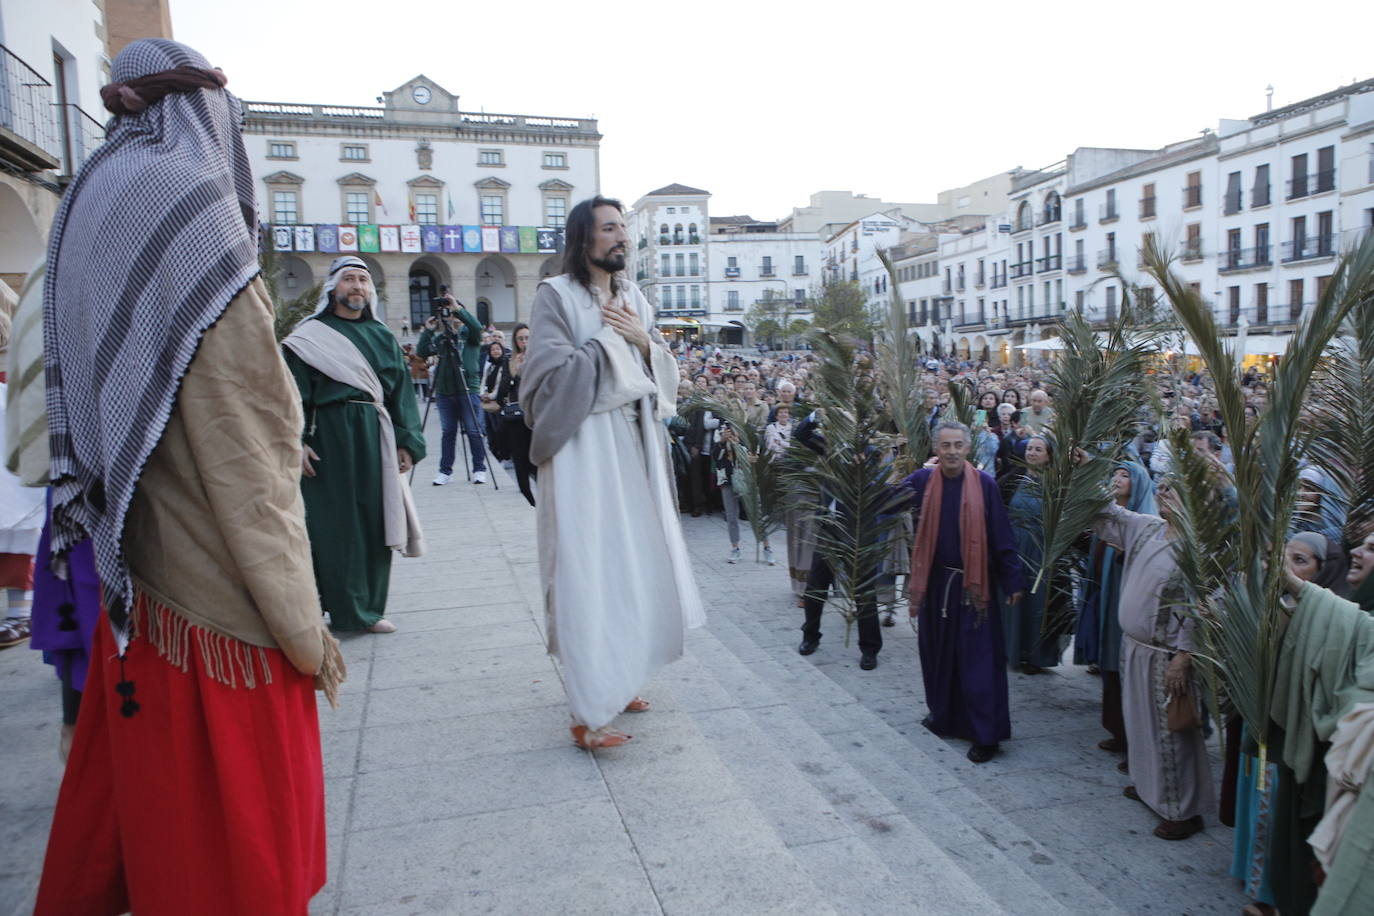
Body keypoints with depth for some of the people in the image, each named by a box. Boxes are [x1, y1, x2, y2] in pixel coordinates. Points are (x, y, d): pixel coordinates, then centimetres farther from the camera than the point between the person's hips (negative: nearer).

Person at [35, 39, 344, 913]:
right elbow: (239, 457, -20)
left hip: (140, 579, 8)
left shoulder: (99, 209, 9)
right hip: (217, 602, -8)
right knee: (233, 816, 9)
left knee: (146, 789, 24)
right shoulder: (190, 213, -17)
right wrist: (305, 631, -14)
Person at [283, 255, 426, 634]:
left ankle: (368, 607, 17)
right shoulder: (309, 336, 3)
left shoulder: (383, 337, 14)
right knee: (332, 524, -2)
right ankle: (342, 608, 6)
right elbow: (295, 394, -3)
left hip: (374, 439, 4)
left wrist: (407, 442, 2)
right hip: (329, 436, -4)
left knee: (374, 523, 6)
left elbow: (400, 392, 11)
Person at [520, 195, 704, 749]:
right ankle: (590, 713, -2)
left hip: (633, 446, 7)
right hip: (584, 449, -7)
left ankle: (617, 679, 27)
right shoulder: (556, 296, -5)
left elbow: (663, 375, 15)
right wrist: (610, 338, -8)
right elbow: (552, 374, -15)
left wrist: (644, 341, -4)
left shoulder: (634, 298, 14)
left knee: (633, 562, 11)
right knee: (588, 572, -7)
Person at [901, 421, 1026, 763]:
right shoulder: (922, 481, -3)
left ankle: (986, 734, 10)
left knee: (978, 659, 0)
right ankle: (944, 715, 34)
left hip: (974, 584, -3)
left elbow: (1001, 536, -6)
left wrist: (1013, 581, -5)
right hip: (936, 582, 3)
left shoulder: (984, 484, -8)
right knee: (937, 652, 15)